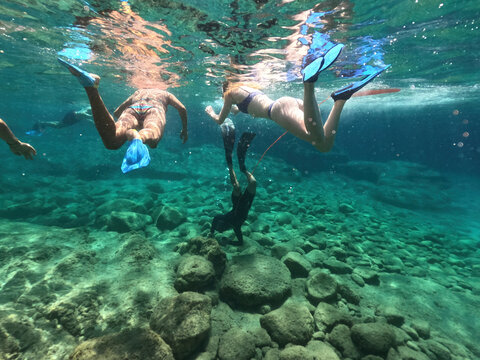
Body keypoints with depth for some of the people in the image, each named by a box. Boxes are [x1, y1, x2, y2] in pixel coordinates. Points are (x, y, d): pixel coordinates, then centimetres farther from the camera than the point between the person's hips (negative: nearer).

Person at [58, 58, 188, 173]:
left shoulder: (137, 92, 45)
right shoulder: (166, 94, 41)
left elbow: (116, 112, 42)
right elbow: (182, 109, 27)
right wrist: (185, 129, 39)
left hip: (132, 110, 2)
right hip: (154, 110, -2)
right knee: (152, 136, -36)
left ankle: (91, 86, -39)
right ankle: (139, 137, -70)